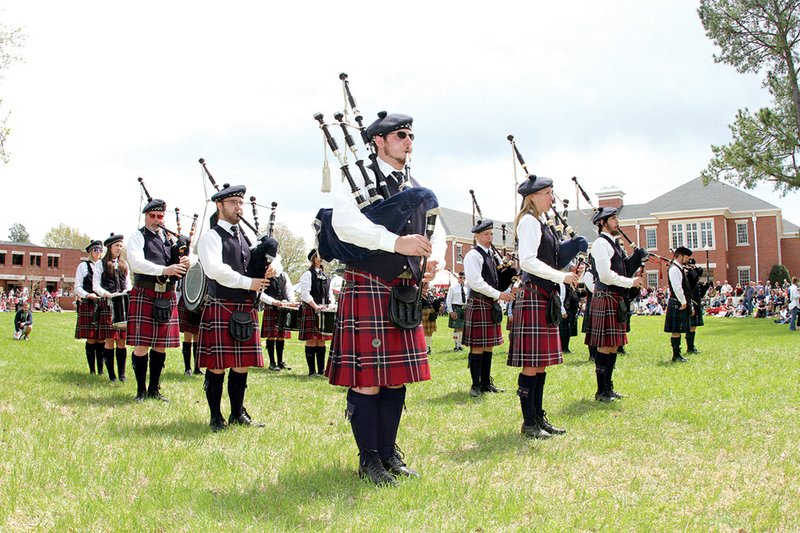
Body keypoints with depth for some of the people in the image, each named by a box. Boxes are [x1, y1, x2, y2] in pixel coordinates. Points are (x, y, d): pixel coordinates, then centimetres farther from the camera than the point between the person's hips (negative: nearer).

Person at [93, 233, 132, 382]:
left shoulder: (124, 264, 19)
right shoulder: (100, 264, 7)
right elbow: (95, 285, 0)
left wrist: (128, 294, -2)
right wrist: (106, 294, -18)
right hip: (107, 305, -3)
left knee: (122, 340, 0)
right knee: (109, 340, -5)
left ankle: (122, 374, 4)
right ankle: (111, 374, 0)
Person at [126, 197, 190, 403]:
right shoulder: (138, 236, 1)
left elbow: (186, 258, 15)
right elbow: (136, 263, -15)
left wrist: (184, 263, -11)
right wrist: (164, 270, -26)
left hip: (167, 298, 5)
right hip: (144, 296, -5)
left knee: (161, 345, 9)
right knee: (141, 345, -3)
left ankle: (154, 389, 20)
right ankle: (141, 390, 9)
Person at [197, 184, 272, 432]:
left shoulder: (245, 237, 18)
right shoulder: (211, 237, -4)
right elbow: (215, 269, -18)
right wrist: (248, 282, -17)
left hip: (246, 311, 6)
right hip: (221, 310, -6)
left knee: (242, 366, 10)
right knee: (217, 366, 0)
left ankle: (238, 414, 22)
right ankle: (216, 418, 11)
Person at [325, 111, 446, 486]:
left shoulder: (417, 189, 18)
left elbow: (436, 232, 20)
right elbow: (344, 224, -20)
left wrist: (435, 261, -2)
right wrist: (397, 242, -28)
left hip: (406, 293, 7)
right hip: (368, 289, -7)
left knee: (398, 377, 11)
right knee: (368, 380, -4)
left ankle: (388, 453, 23)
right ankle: (369, 460, 9)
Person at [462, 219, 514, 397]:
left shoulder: (493, 254, 16)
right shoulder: (473, 255, -10)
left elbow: (499, 278, 23)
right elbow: (476, 282, -19)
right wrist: (498, 295, -19)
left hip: (492, 305, 8)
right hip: (478, 304, -8)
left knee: (488, 346, 12)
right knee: (478, 347, -4)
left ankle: (486, 383, 19)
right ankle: (476, 384, 4)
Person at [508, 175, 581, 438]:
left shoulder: (540, 223, 20)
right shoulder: (529, 221, -9)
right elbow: (527, 261, -20)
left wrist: (568, 272, 9)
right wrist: (562, 276, -19)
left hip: (545, 298, 10)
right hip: (534, 297, -10)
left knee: (541, 363, 12)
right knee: (531, 365, -6)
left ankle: (538, 417, 18)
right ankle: (529, 423, -1)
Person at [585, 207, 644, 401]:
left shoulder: (612, 244, 20)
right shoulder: (601, 243, -11)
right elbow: (605, 275, -19)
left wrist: (633, 280, 9)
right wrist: (630, 282, -13)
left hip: (616, 300, 10)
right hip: (606, 299, -10)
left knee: (613, 345, 12)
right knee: (605, 346, -6)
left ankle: (608, 387, 20)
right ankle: (602, 391, -1)